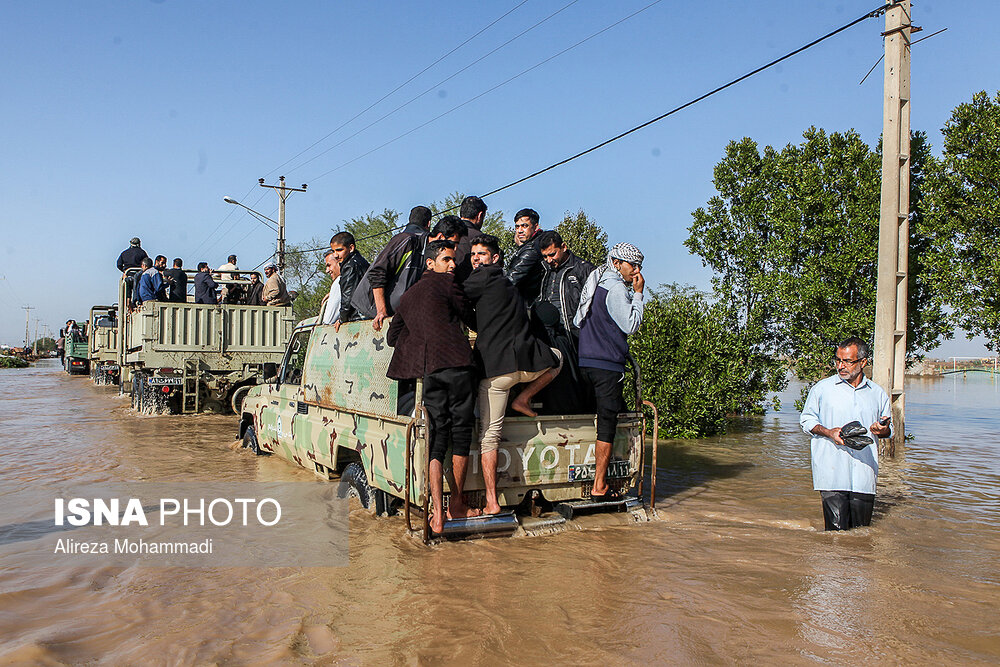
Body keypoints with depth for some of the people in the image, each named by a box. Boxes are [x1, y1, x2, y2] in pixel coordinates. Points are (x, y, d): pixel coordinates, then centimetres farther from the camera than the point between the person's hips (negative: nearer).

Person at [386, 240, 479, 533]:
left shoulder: (407, 297, 27)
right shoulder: (445, 283, 7)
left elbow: (392, 336, 31)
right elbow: (468, 315, 15)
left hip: (427, 369, 6)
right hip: (455, 362, -5)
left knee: (437, 437, 5)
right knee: (462, 432, 6)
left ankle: (438, 514, -4)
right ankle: (456, 504, 13)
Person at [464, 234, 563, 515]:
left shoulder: (485, 276, 3)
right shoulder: (509, 284, 25)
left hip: (494, 366, -5)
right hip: (527, 361, 5)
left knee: (489, 435, 4)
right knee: (556, 357, 39)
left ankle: (492, 502, 4)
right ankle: (524, 398, 22)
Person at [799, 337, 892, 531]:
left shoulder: (877, 393, 13)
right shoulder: (821, 389, 4)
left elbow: (888, 429, 21)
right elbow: (807, 420, 8)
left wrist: (882, 430, -3)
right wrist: (828, 432, -10)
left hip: (864, 472, 3)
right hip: (832, 472, -3)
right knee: (836, 530, -7)